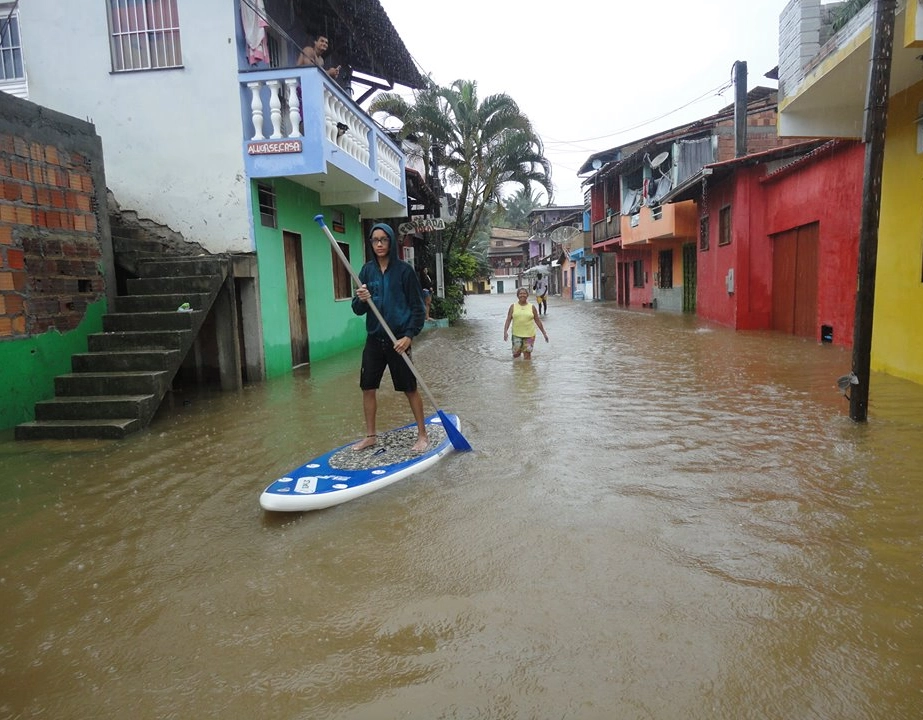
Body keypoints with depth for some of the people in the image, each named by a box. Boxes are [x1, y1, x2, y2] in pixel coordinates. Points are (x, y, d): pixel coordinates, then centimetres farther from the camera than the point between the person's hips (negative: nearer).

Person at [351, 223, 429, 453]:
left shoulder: (404, 270, -6)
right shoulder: (367, 270, 6)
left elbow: (418, 307, -5)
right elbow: (357, 309, 5)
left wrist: (409, 335, -14)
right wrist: (361, 300, -17)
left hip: (399, 339, -4)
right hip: (374, 339, 4)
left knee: (410, 389, 3)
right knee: (368, 388, 8)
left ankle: (422, 435, 17)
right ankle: (370, 435, 23)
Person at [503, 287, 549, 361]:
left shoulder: (532, 307, 4)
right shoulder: (513, 307, 4)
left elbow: (537, 321, 8)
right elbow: (508, 320, 0)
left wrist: (544, 333, 8)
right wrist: (505, 331, -13)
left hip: (529, 335, 0)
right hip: (516, 334, 0)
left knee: (527, 354, -1)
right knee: (516, 353, -2)